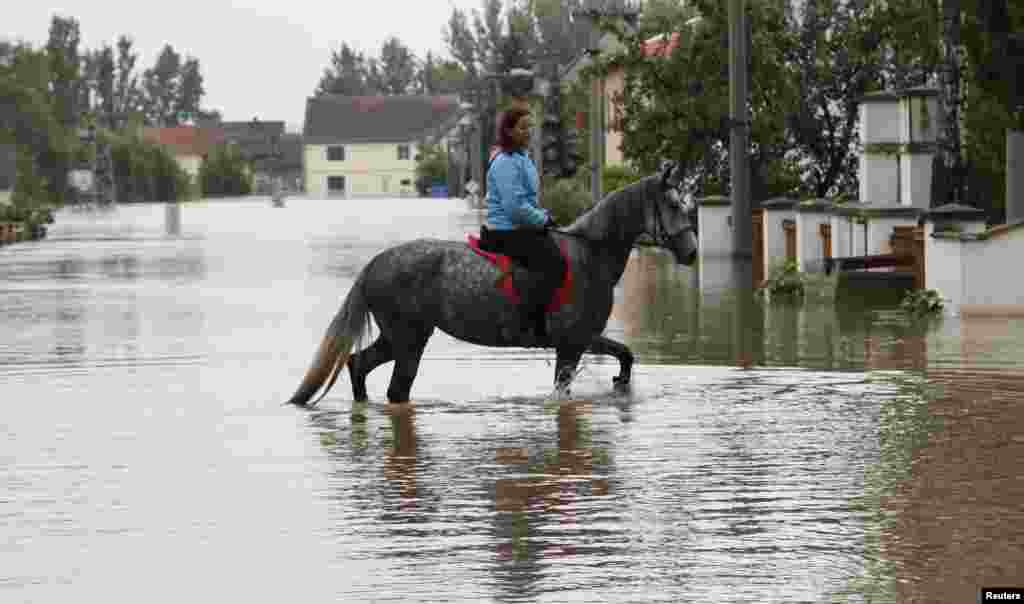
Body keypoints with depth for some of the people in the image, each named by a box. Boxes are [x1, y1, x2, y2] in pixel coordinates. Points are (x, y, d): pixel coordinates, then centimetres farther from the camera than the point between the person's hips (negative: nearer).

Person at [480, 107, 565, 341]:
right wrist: (543, 219, -11)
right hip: (508, 233, -11)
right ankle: (529, 319, -30)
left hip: (523, 228, 11)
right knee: (555, 265, -25)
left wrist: (542, 215, 13)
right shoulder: (506, 163, -17)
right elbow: (515, 206, -23)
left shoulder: (522, 158, 17)